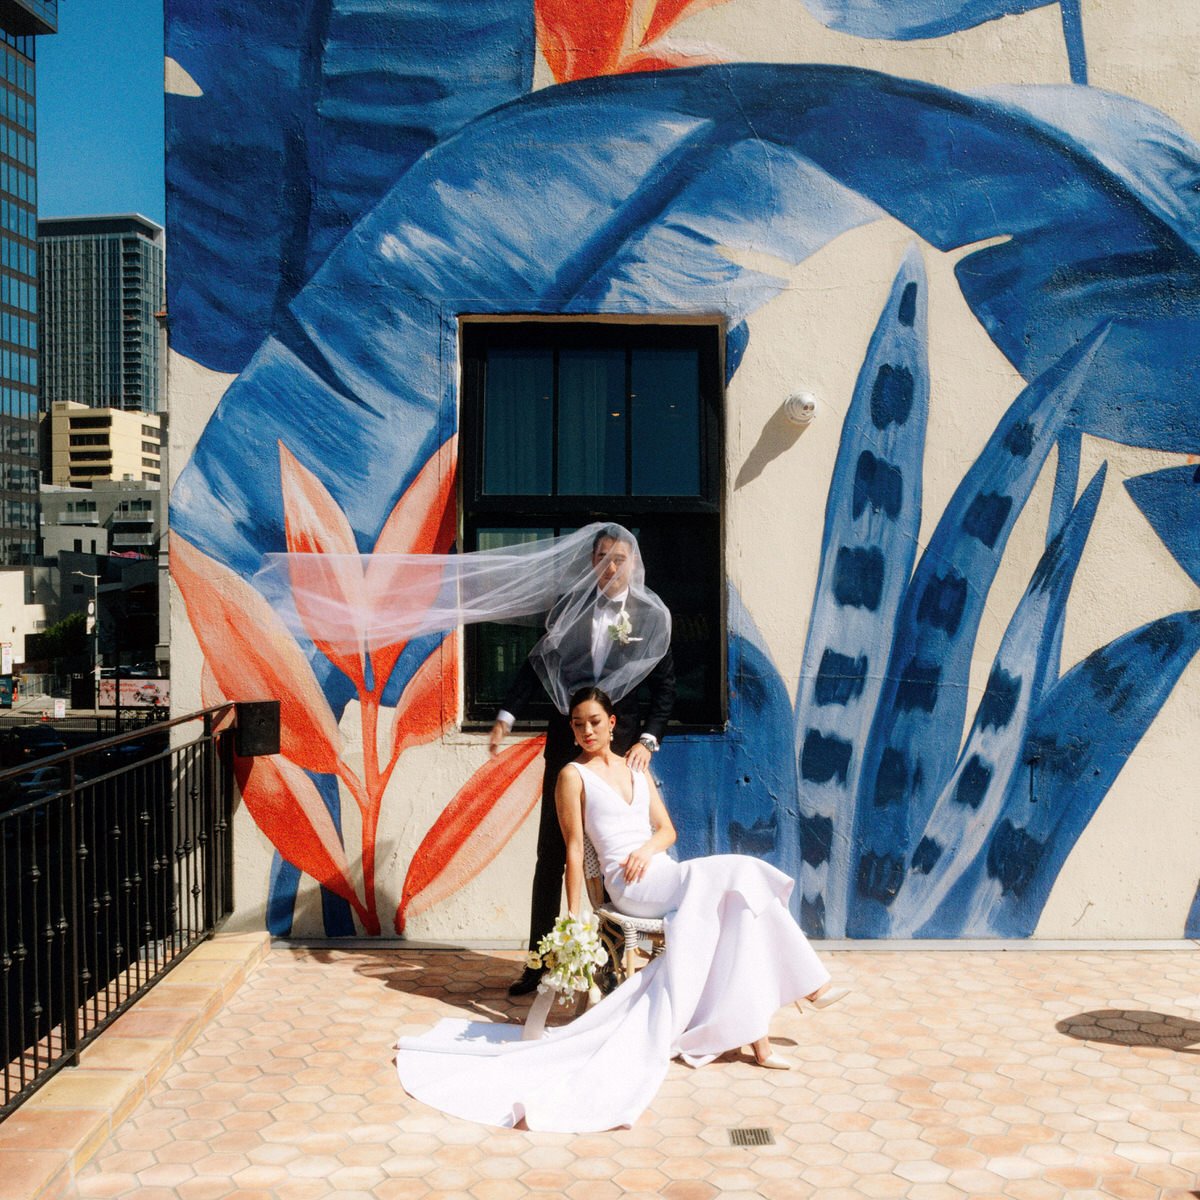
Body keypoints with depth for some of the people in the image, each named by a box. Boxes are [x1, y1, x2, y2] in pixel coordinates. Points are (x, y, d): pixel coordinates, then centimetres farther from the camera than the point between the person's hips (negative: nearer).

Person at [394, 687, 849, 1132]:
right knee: (737, 874, -23)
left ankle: (756, 1038, -19)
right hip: (629, 886, -6)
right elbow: (574, 849, -1)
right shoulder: (574, 776, 5)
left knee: (737, 911, -20)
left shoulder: (637, 772, 23)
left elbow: (667, 829, 16)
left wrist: (648, 848, -7)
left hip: (664, 877, 6)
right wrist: (573, 918, -5)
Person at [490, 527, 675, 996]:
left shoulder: (651, 615, 1)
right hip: (566, 741, 2)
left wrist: (648, 739, -8)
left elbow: (664, 687, 3)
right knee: (550, 856, 6)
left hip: (620, 745, -1)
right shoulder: (570, 608, 4)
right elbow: (537, 665, 6)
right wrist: (506, 716, -3)